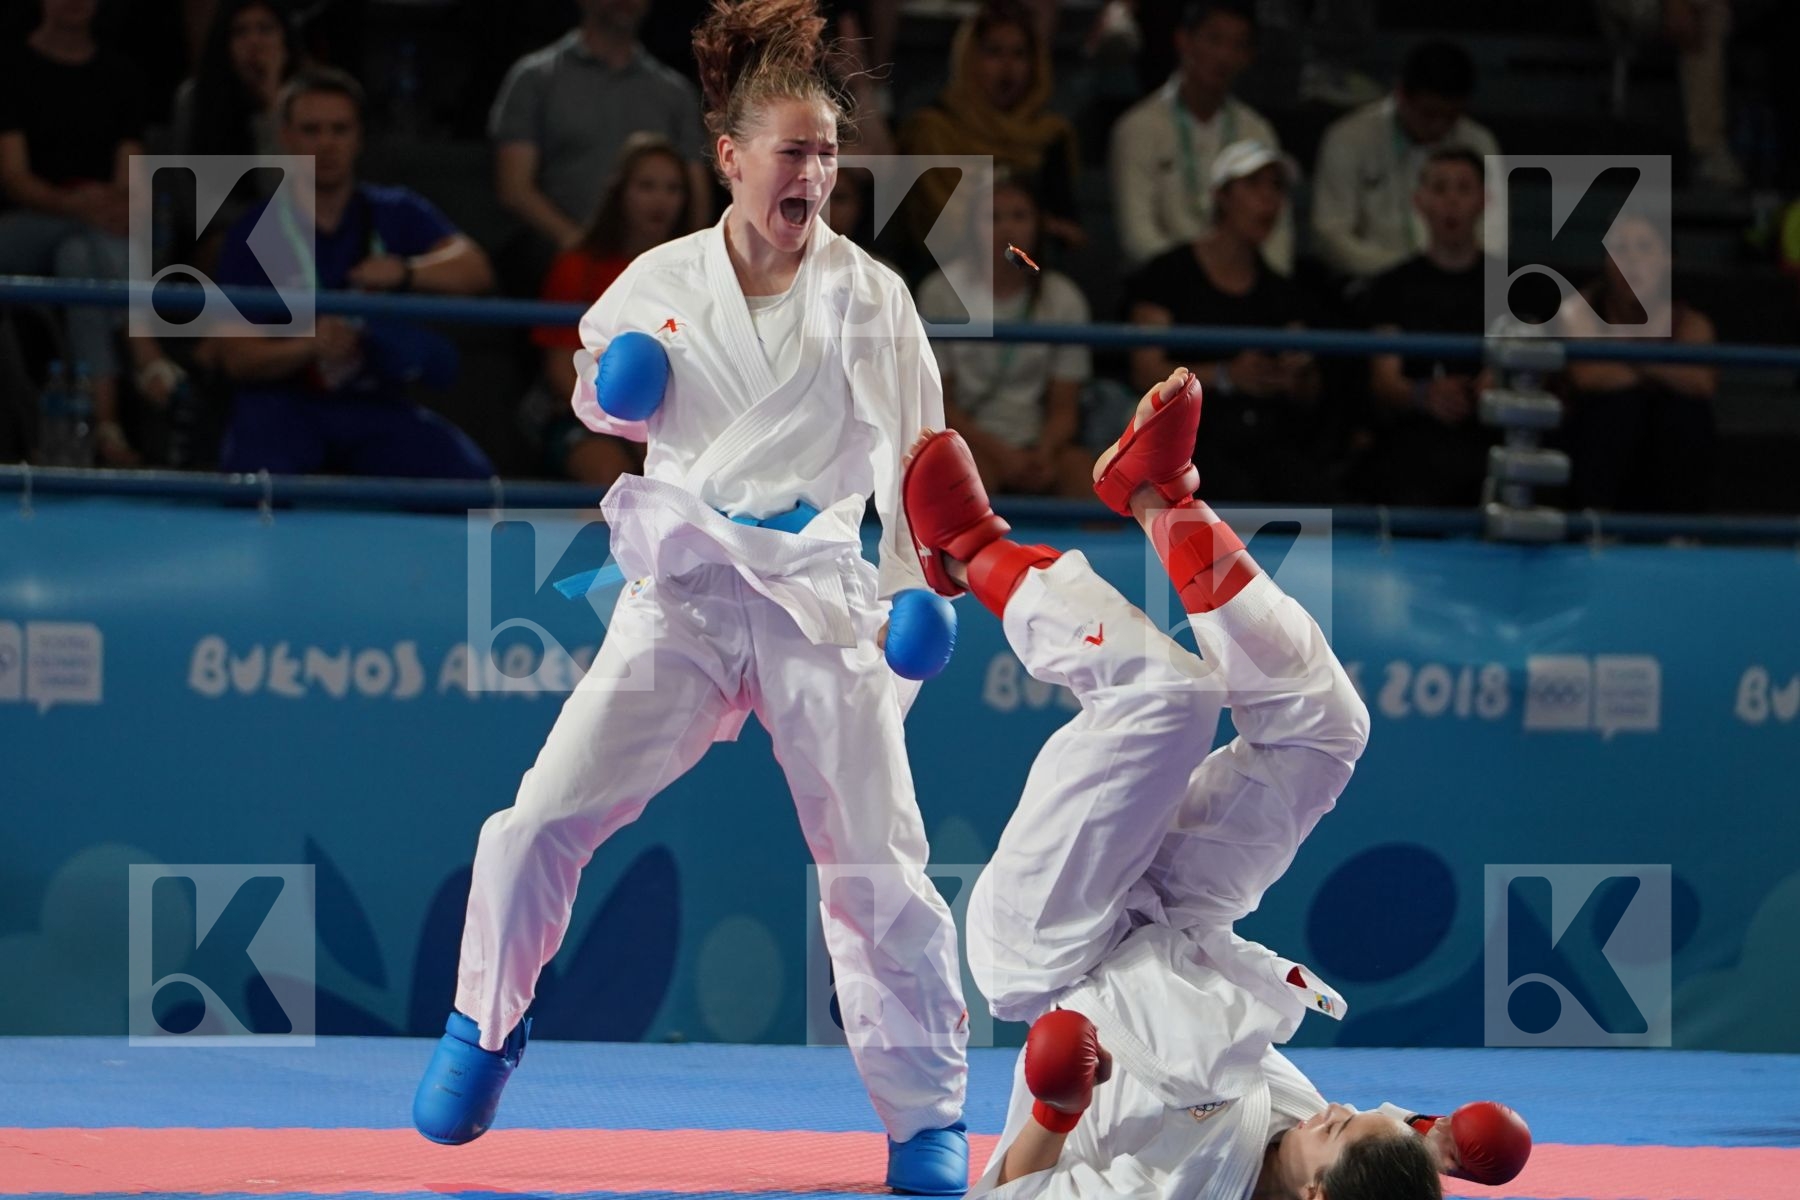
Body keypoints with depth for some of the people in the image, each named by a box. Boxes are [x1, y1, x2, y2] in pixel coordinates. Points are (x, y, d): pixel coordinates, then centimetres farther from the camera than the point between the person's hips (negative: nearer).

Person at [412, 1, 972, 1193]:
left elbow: (916, 454, 7)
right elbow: (605, 404, 18)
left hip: (819, 603, -1)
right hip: (682, 601, 1)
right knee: (540, 825, -7)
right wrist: (612, 387, -5)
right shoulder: (660, 283, 0)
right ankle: (487, 1027, 18)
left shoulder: (871, 296, -3)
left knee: (876, 865, -2)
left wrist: (918, 587, -3)